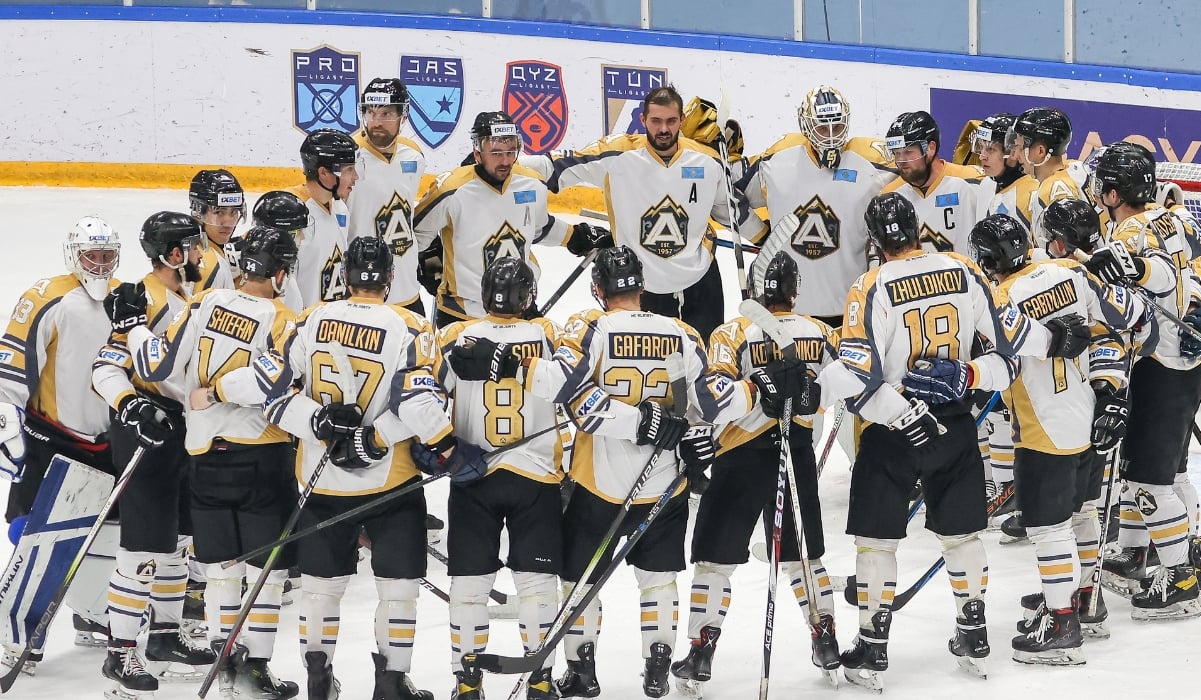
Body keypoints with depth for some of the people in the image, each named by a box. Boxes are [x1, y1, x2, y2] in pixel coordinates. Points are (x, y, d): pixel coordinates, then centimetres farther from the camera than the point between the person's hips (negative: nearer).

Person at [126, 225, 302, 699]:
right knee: (267, 563, 5)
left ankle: (223, 650, 21)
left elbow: (159, 365, -1)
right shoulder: (282, 322, -12)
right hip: (260, 456, -4)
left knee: (220, 561, 17)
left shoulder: (205, 303, -2)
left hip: (204, 452, 4)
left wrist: (136, 330, 14)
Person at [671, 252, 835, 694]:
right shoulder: (823, 335, 0)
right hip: (798, 459, 3)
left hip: (741, 459, -3)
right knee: (804, 556, 18)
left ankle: (700, 655, 3)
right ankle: (827, 643, 20)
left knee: (714, 558, 5)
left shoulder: (734, 335, -12)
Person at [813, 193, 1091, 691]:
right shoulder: (963, 271, -4)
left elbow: (856, 375, -21)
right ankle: (974, 640, 27)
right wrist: (1053, 339, 21)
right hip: (954, 424, 4)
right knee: (961, 531, 18)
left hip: (893, 429, -4)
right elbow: (1007, 332, 7)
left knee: (876, 538, 6)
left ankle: (872, 653, 8)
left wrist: (805, 391, -16)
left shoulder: (871, 289, -15)